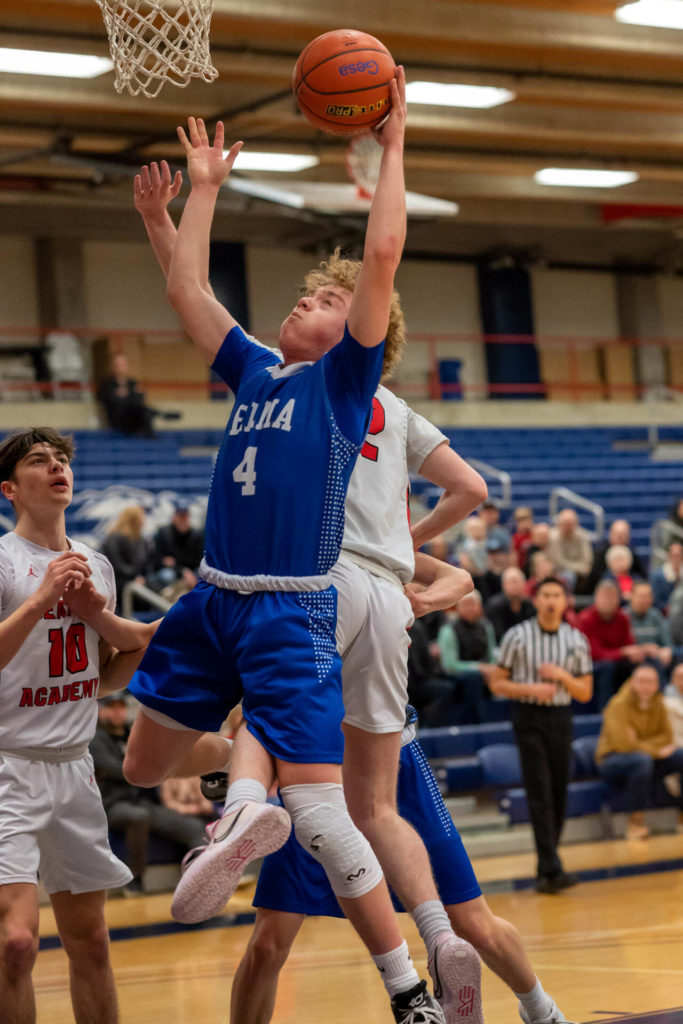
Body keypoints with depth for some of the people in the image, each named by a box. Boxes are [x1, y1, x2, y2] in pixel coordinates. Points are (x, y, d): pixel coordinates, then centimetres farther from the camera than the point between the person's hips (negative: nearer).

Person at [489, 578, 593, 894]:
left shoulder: (577, 641, 5)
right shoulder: (517, 637, -2)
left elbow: (585, 693, 8)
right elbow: (497, 683, 0)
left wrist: (562, 676, -12)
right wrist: (531, 689, -15)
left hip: (560, 717, 4)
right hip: (528, 717, -3)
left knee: (558, 793, 5)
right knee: (540, 793, -12)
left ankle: (546, 869, 18)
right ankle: (551, 868, -17)